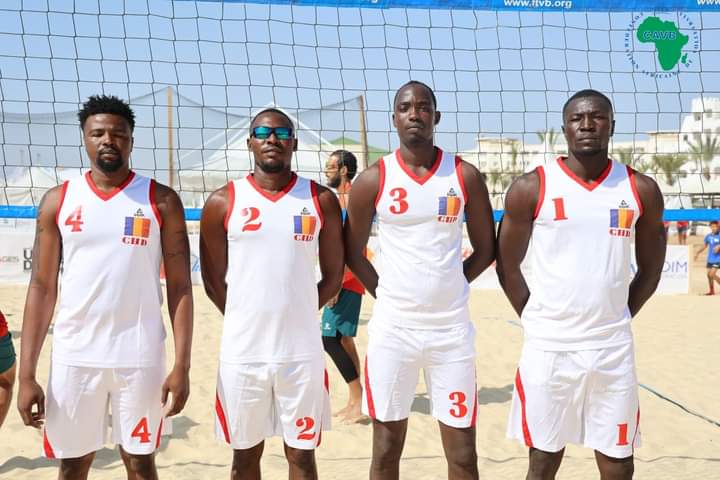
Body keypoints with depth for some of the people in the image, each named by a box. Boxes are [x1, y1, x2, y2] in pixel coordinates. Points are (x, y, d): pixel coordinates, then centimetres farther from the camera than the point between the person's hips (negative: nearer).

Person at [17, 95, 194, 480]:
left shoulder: (161, 200, 0)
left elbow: (179, 287, -1)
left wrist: (182, 365, -8)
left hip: (140, 357, -1)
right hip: (74, 355, 2)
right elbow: (42, 288, 3)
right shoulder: (58, 200, 4)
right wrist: (26, 374, -2)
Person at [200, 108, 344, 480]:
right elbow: (214, 280, 5)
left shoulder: (321, 199, 2)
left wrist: (296, 312, 6)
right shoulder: (223, 202, 0)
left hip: (302, 352, 0)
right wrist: (247, 319, 5)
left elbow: (333, 275, 7)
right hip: (242, 352, 0)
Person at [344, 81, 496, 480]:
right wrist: (386, 294, 2)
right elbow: (353, 253, 7)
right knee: (387, 447, 9)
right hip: (392, 328, 0)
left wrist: (447, 287, 4)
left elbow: (486, 249, 8)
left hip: (451, 329, 1)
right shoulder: (372, 180, -1)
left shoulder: (466, 176, 1)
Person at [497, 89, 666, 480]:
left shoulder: (641, 190, 3)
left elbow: (650, 268, 13)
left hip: (613, 348, 2)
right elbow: (507, 265, 3)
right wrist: (537, 321, 1)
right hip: (548, 347, -2)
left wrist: (618, 319, 7)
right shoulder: (531, 187, -4)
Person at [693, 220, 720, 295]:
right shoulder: (708, 236, 4)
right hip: (710, 259, 6)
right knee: (709, 274, 9)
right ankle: (711, 291, 23)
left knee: (712, 274, -14)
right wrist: (698, 252, 11)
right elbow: (705, 246, 17)